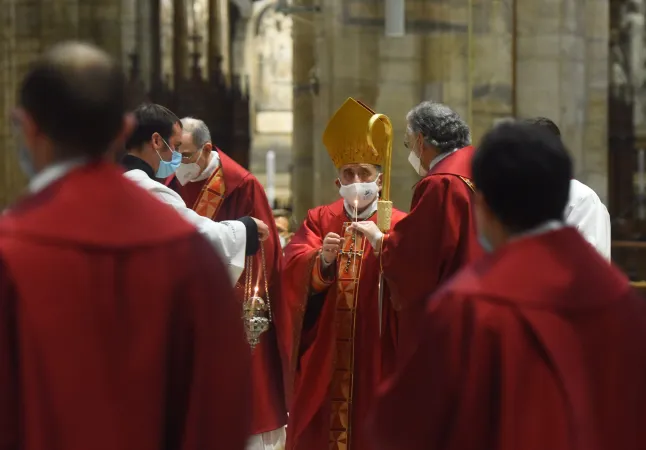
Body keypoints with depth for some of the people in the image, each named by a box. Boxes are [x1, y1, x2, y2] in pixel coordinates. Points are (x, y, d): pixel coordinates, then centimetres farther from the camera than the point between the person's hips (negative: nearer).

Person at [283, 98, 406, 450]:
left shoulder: (398, 226, 3)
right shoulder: (319, 220, 10)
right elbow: (293, 272, -5)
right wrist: (322, 260, -25)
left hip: (375, 357, -2)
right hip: (323, 357, 2)